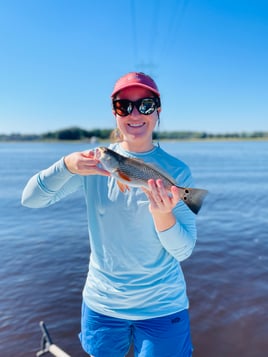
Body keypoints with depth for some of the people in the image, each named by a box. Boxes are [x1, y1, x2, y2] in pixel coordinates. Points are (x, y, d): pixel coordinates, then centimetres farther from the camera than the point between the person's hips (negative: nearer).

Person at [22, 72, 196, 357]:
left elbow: (183, 251, -13)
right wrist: (66, 165, -30)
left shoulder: (176, 171, -12)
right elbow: (30, 199, -12)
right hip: (101, 302, 2)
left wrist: (163, 214, -34)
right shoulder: (95, 161, -8)